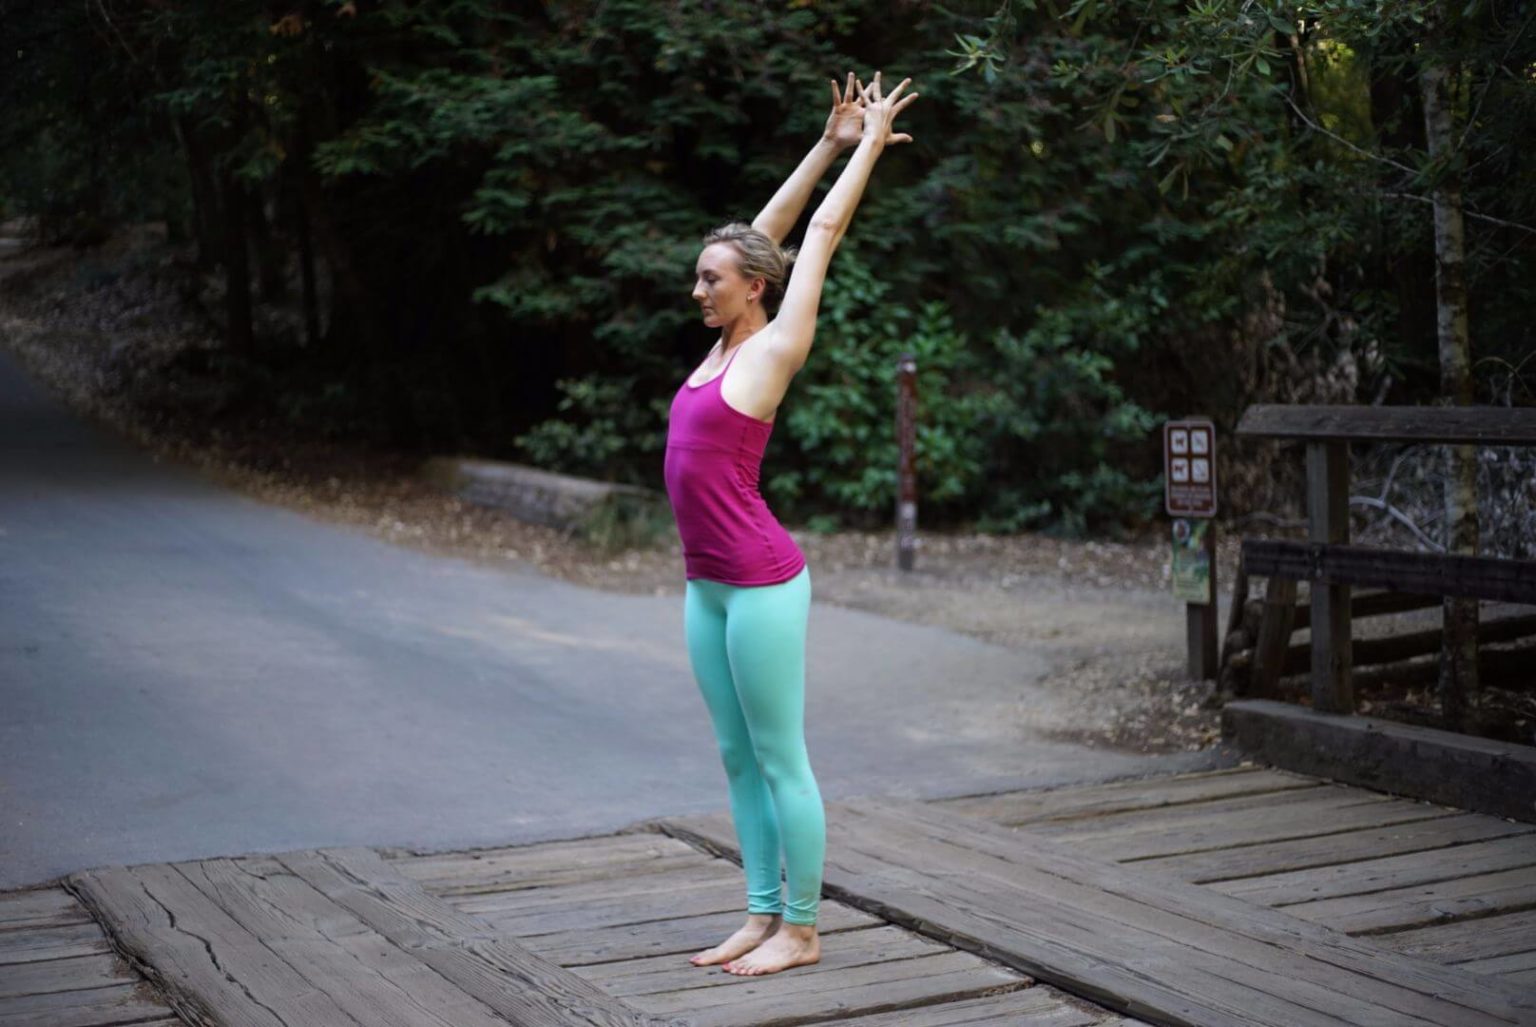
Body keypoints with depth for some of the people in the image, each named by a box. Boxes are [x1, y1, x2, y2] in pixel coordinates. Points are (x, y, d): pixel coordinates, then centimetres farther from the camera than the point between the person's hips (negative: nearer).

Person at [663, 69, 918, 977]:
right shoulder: (726, 345, 12)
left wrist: (870, 146, 6)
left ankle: (802, 929, 9)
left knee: (780, 759, -1)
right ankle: (764, 914, 22)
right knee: (738, 757, 13)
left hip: (761, 581, -9)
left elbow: (821, 234, -3)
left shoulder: (776, 348, -8)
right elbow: (767, 231, 17)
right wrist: (829, 144, 20)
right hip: (708, 584, 9)